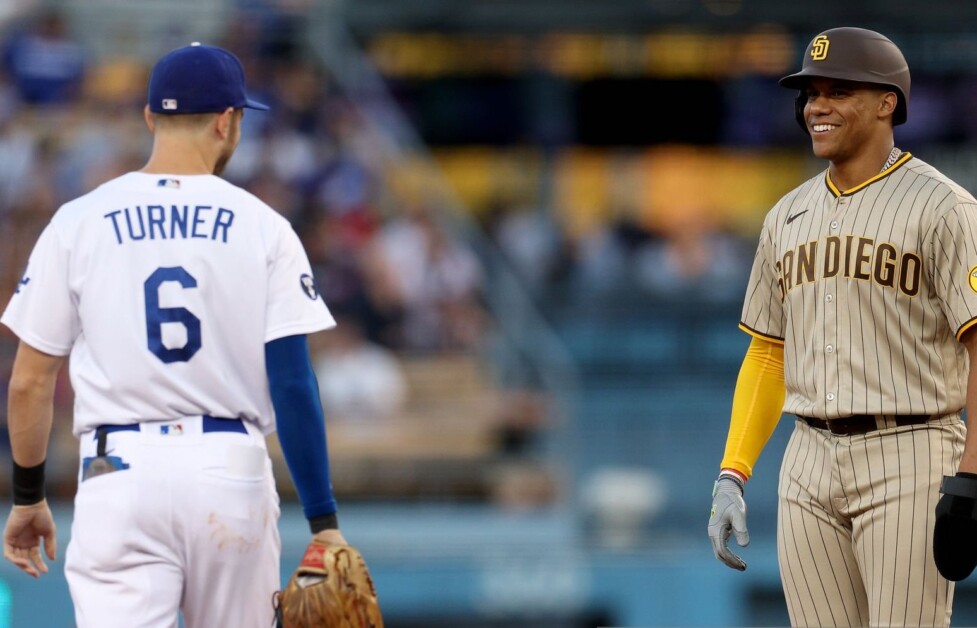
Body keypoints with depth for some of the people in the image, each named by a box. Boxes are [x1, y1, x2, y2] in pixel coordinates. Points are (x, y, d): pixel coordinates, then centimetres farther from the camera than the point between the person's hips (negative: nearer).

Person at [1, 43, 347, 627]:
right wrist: (324, 521, -2)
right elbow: (293, 382, -4)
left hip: (120, 473, 0)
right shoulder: (264, 228, 2)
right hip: (232, 471, 1)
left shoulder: (77, 223, 4)